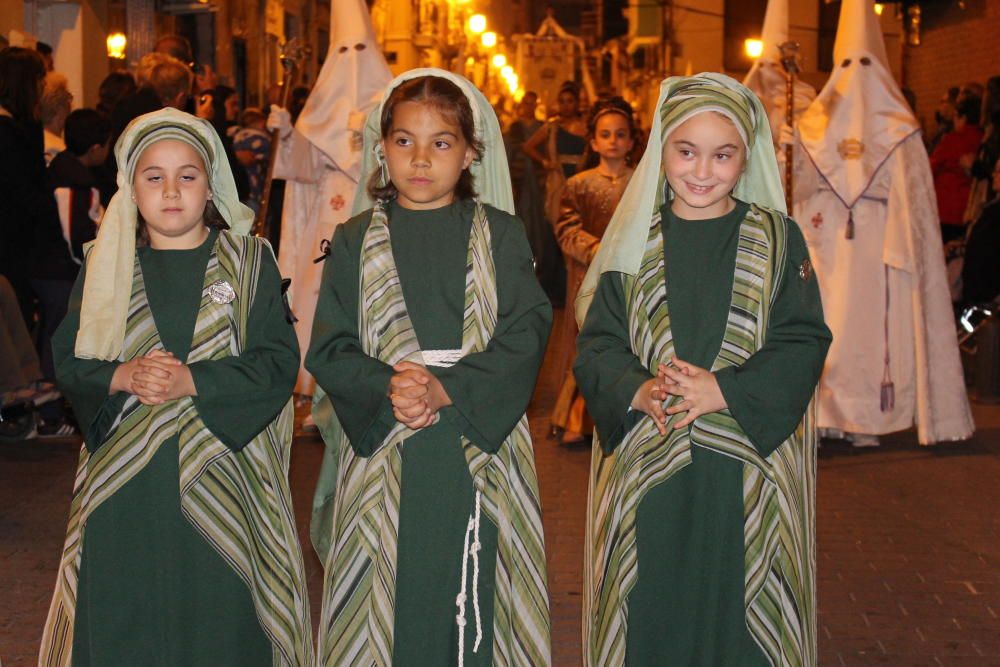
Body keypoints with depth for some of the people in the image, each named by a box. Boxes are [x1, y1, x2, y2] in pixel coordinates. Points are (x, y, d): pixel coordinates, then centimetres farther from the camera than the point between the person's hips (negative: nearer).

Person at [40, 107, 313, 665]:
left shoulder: (251, 263, 2)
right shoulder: (104, 268, 8)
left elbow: (279, 363, -6)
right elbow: (68, 359, 6)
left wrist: (190, 380, -18)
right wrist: (122, 377, -14)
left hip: (223, 472, -2)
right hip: (124, 485, 2)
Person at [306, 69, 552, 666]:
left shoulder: (500, 235, 5)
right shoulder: (356, 242, 7)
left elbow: (526, 332, -5)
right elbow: (330, 348, 2)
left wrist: (448, 389, -18)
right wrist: (387, 389, -17)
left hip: (481, 449, -1)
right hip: (384, 455, 1)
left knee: (473, 606, 3)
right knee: (389, 613, 4)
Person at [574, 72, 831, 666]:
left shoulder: (778, 239, 3)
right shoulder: (635, 242, 6)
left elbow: (804, 340, -4)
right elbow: (597, 343, 3)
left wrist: (725, 391, -18)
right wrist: (637, 390, -18)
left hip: (746, 467, -1)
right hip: (646, 468, 1)